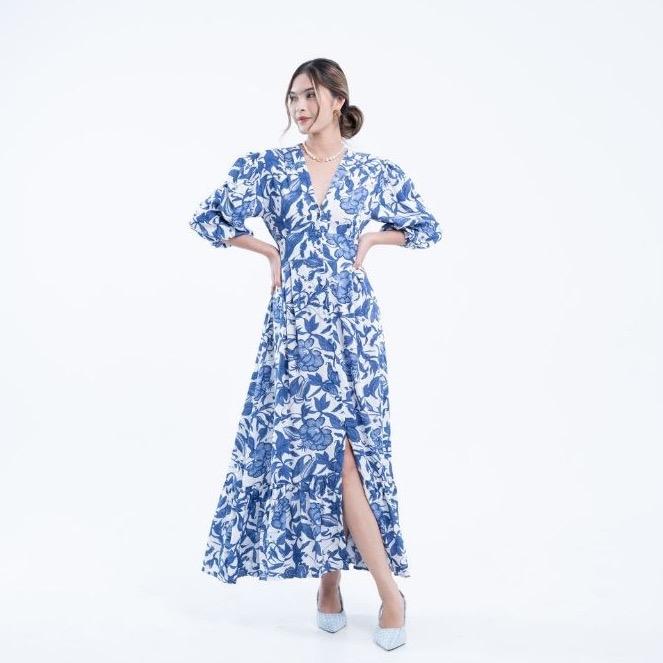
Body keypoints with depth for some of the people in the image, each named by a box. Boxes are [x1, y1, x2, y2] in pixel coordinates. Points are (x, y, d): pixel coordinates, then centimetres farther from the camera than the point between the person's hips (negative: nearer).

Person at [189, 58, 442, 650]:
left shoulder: (375, 172, 5)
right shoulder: (268, 168, 5)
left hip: (351, 324, 0)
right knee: (323, 451, -3)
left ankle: (331, 576, 13)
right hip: (293, 325, 0)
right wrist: (270, 250, 4)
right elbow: (209, 218, 10)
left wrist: (370, 238, 3)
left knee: (344, 452, -4)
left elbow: (427, 229, 16)